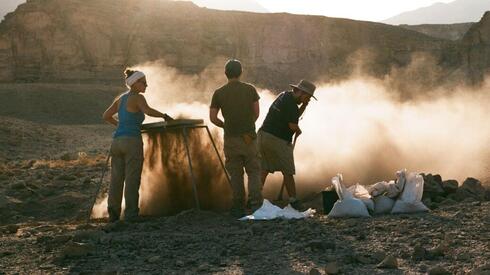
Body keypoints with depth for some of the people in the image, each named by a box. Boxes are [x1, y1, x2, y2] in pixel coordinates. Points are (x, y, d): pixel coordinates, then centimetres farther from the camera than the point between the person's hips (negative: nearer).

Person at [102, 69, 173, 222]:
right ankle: (131, 214, -2)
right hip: (132, 142, -7)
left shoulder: (120, 98, 16)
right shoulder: (138, 98, -5)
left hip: (117, 141, 7)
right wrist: (164, 115, -11)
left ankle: (113, 214, 10)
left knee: (116, 179, 8)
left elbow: (106, 116, 20)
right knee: (132, 179, -3)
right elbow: (148, 111, -25)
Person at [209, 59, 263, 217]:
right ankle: (256, 201, -12)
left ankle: (238, 207, 11)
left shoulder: (219, 93, -2)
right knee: (253, 171, 7)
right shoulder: (250, 89, -1)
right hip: (249, 137, 0)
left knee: (235, 174, 9)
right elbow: (256, 113, 3)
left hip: (231, 138, 0)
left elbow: (213, 118, -2)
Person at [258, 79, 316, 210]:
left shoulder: (284, 95, 15)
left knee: (263, 170, 9)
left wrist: (303, 106, 6)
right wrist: (298, 131, 4)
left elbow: (294, 117, 21)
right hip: (277, 140, -9)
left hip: (263, 135, 9)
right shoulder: (290, 103, -15)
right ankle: (293, 200, 5)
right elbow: (293, 125, -18)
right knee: (288, 172, 0)